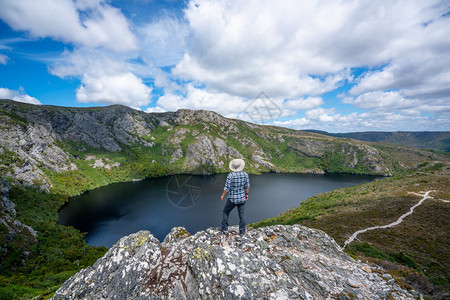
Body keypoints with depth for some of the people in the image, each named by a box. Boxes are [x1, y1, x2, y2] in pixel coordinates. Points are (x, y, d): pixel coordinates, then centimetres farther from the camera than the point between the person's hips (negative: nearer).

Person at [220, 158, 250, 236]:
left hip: (232, 199, -3)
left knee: (226, 211, 20)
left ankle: (224, 228, 26)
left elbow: (227, 187, -16)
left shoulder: (230, 175, -20)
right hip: (242, 198, 3)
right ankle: (242, 231, 22)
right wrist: (246, 194, 15)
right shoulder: (245, 174, -9)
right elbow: (247, 186, -1)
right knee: (242, 215, 14)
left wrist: (223, 195, -1)